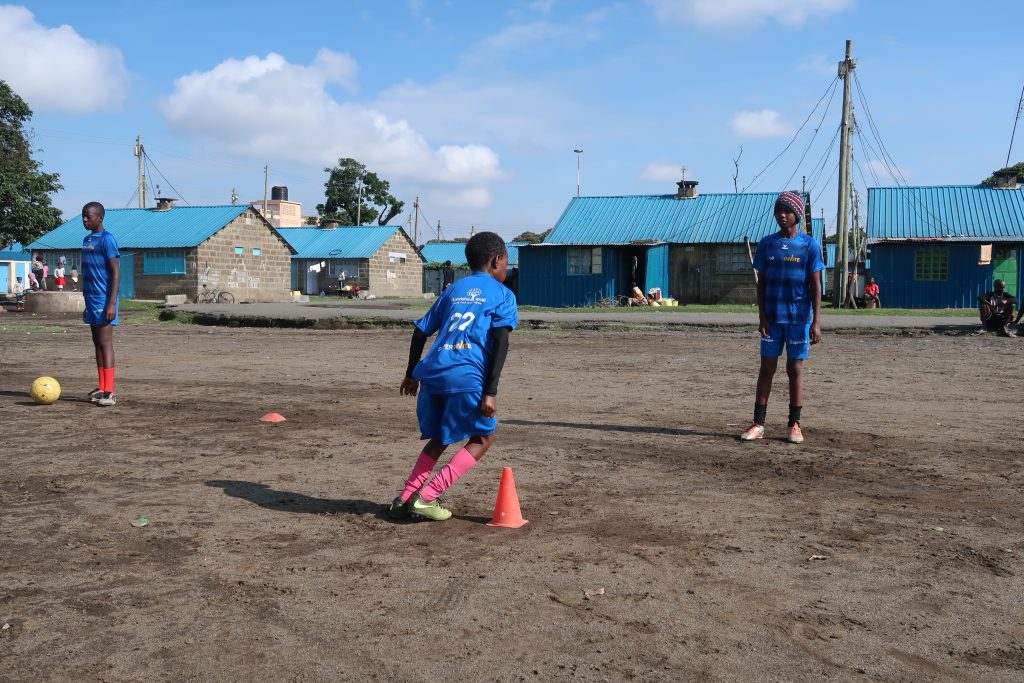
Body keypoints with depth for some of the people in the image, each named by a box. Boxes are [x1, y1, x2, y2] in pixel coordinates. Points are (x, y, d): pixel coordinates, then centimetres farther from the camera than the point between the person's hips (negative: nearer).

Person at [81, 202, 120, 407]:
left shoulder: (107, 240, -10)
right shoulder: (86, 240, 16)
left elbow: (116, 272, -14)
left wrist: (112, 303, -20)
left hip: (104, 301, -9)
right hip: (92, 300, 9)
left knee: (105, 343, -10)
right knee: (97, 343, 10)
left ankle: (109, 393, -11)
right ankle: (102, 388, 16)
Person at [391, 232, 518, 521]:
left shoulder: (453, 289, 23)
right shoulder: (503, 294, 8)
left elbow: (420, 331, 21)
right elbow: (500, 341, -7)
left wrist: (411, 374, 32)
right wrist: (490, 392, -11)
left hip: (431, 374, 6)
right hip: (466, 377, -6)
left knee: (440, 438, 25)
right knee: (482, 437, 14)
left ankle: (404, 498, 16)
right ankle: (426, 497, 4)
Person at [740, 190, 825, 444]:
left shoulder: (809, 245, -2)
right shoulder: (767, 244, 5)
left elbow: (815, 285, -3)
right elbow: (761, 283, 6)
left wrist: (816, 321, -9)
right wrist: (762, 316, -3)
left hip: (799, 318, -2)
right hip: (772, 317, 2)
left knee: (795, 368, 4)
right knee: (767, 367, 3)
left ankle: (795, 425, 13)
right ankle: (758, 423, 7)